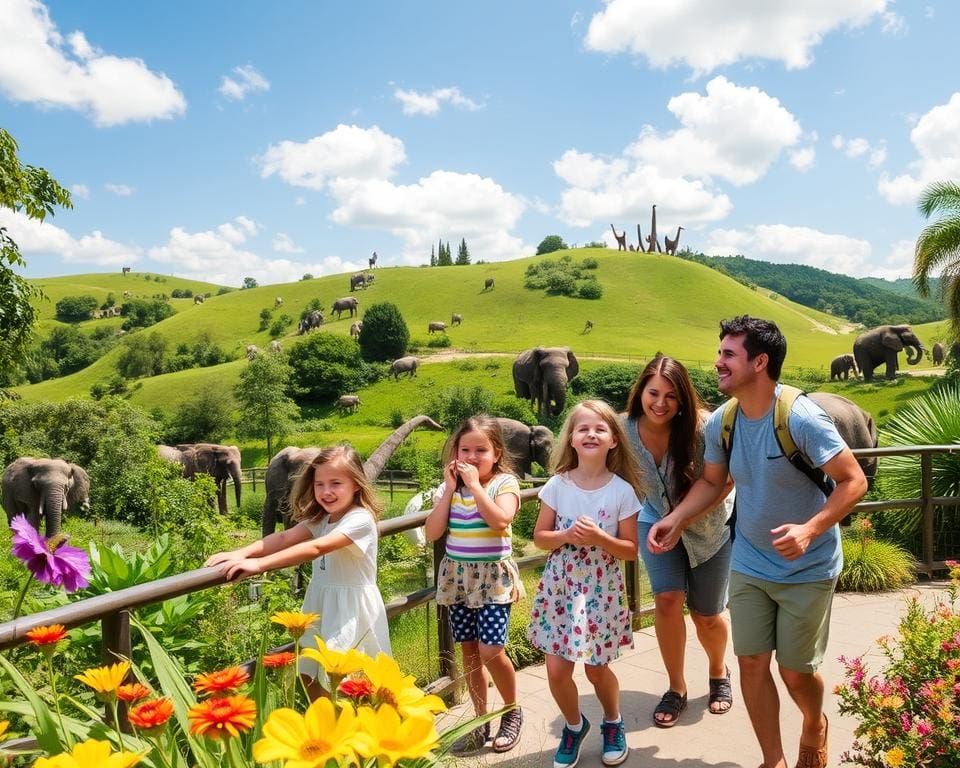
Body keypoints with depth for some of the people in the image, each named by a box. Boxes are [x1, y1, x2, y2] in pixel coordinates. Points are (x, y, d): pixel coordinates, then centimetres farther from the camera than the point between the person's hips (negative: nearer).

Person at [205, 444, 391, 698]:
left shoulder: (360, 519, -21)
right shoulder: (320, 518, 5)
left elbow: (316, 548, -33)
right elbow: (285, 537, -10)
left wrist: (259, 564, -39)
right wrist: (243, 553, -28)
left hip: (351, 609, -7)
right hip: (321, 604, 7)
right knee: (309, 674, 13)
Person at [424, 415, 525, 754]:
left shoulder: (504, 482, -8)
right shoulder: (449, 486, 4)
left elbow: (501, 520, -26)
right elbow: (432, 532, -6)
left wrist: (475, 484, -22)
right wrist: (449, 489, -10)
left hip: (493, 576, -4)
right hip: (458, 576, 4)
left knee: (490, 651, -11)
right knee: (469, 651, 10)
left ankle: (512, 711, 15)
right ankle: (481, 721, 25)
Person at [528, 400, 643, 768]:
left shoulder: (622, 490, -9)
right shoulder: (557, 485, -5)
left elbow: (631, 550, -6)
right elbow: (539, 536, 1)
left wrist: (599, 538, -23)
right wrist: (566, 536, -19)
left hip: (601, 589, -1)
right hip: (559, 586, 2)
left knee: (596, 668, 9)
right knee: (556, 670, 2)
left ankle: (613, 724, 40)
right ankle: (574, 726, 31)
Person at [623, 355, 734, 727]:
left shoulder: (701, 427, -30)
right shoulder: (625, 429, -22)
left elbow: (728, 478, -19)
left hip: (707, 527, -1)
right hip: (657, 522, 1)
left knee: (706, 615, 8)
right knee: (667, 599, -15)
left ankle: (718, 673, 40)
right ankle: (676, 688, 8)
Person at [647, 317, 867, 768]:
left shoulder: (801, 418, -24)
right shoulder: (721, 422, -6)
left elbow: (854, 481, -20)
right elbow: (712, 481, 8)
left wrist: (810, 529, -33)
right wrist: (676, 518, -7)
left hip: (807, 571, -4)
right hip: (748, 565, 5)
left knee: (795, 671, 8)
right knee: (752, 663, 6)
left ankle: (815, 727, 42)